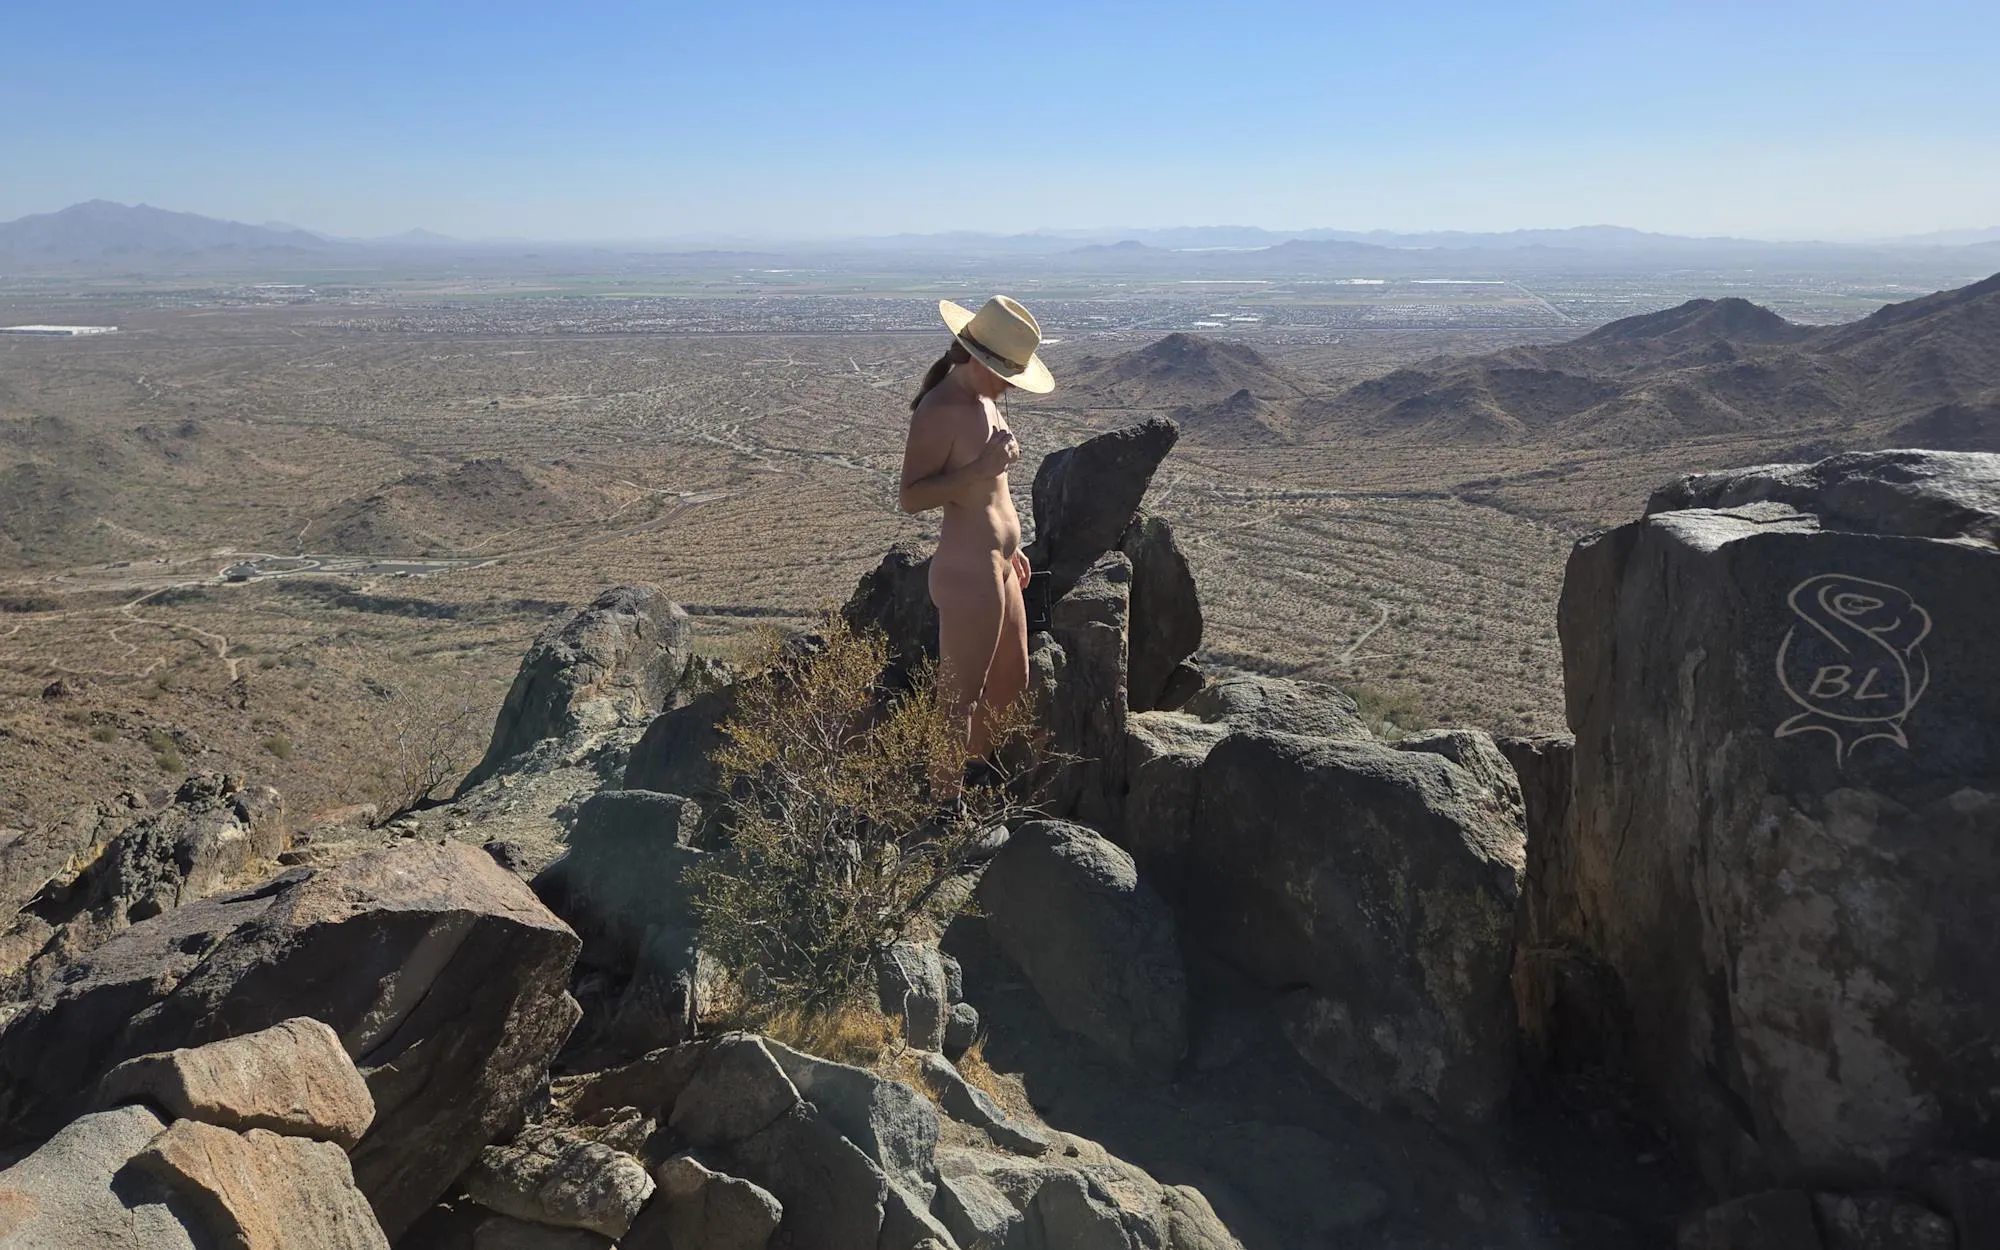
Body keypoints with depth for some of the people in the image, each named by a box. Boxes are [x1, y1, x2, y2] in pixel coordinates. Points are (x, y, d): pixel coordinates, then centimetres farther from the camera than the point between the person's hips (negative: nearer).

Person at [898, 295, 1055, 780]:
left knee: (1010, 687, 22)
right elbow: (910, 497, -23)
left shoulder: (983, 402, 9)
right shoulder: (938, 411, -18)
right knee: (960, 701, 1)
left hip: (998, 567, 10)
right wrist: (980, 468, -30)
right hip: (968, 572, -10)